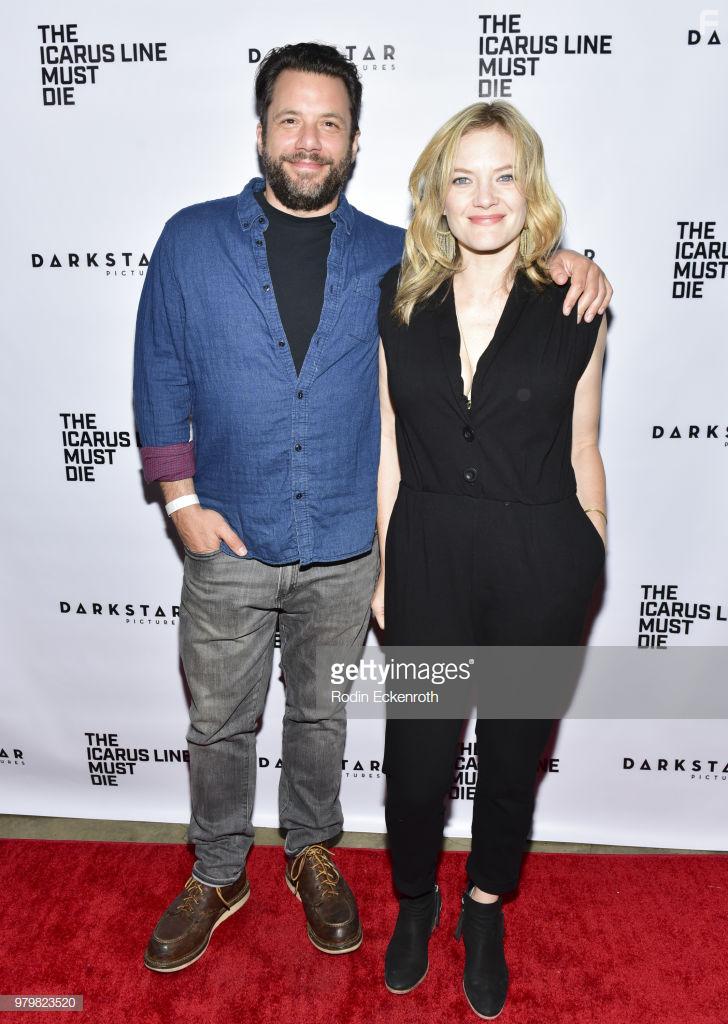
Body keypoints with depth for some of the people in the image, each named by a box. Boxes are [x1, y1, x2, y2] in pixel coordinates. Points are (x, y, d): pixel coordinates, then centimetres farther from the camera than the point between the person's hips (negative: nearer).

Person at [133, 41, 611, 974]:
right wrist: (181, 499, -6)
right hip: (229, 545, 0)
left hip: (344, 553, 1)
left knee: (321, 716, 19)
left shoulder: (393, 257, 1)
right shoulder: (192, 240, -1)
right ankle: (217, 875, 39)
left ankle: (311, 853, 44)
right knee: (218, 724, 14)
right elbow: (160, 379, 1)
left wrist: (559, 257, -10)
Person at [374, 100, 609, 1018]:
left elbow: (582, 451, 4)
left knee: (514, 751, 16)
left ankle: (486, 909, 44)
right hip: (428, 557, 1)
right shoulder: (399, 302, 1)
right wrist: (382, 569, 5)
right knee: (417, 751, 11)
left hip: (541, 564, 0)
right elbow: (389, 449, 4)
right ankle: (415, 898, 43)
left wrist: (593, 565, 7)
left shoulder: (575, 309, -3)